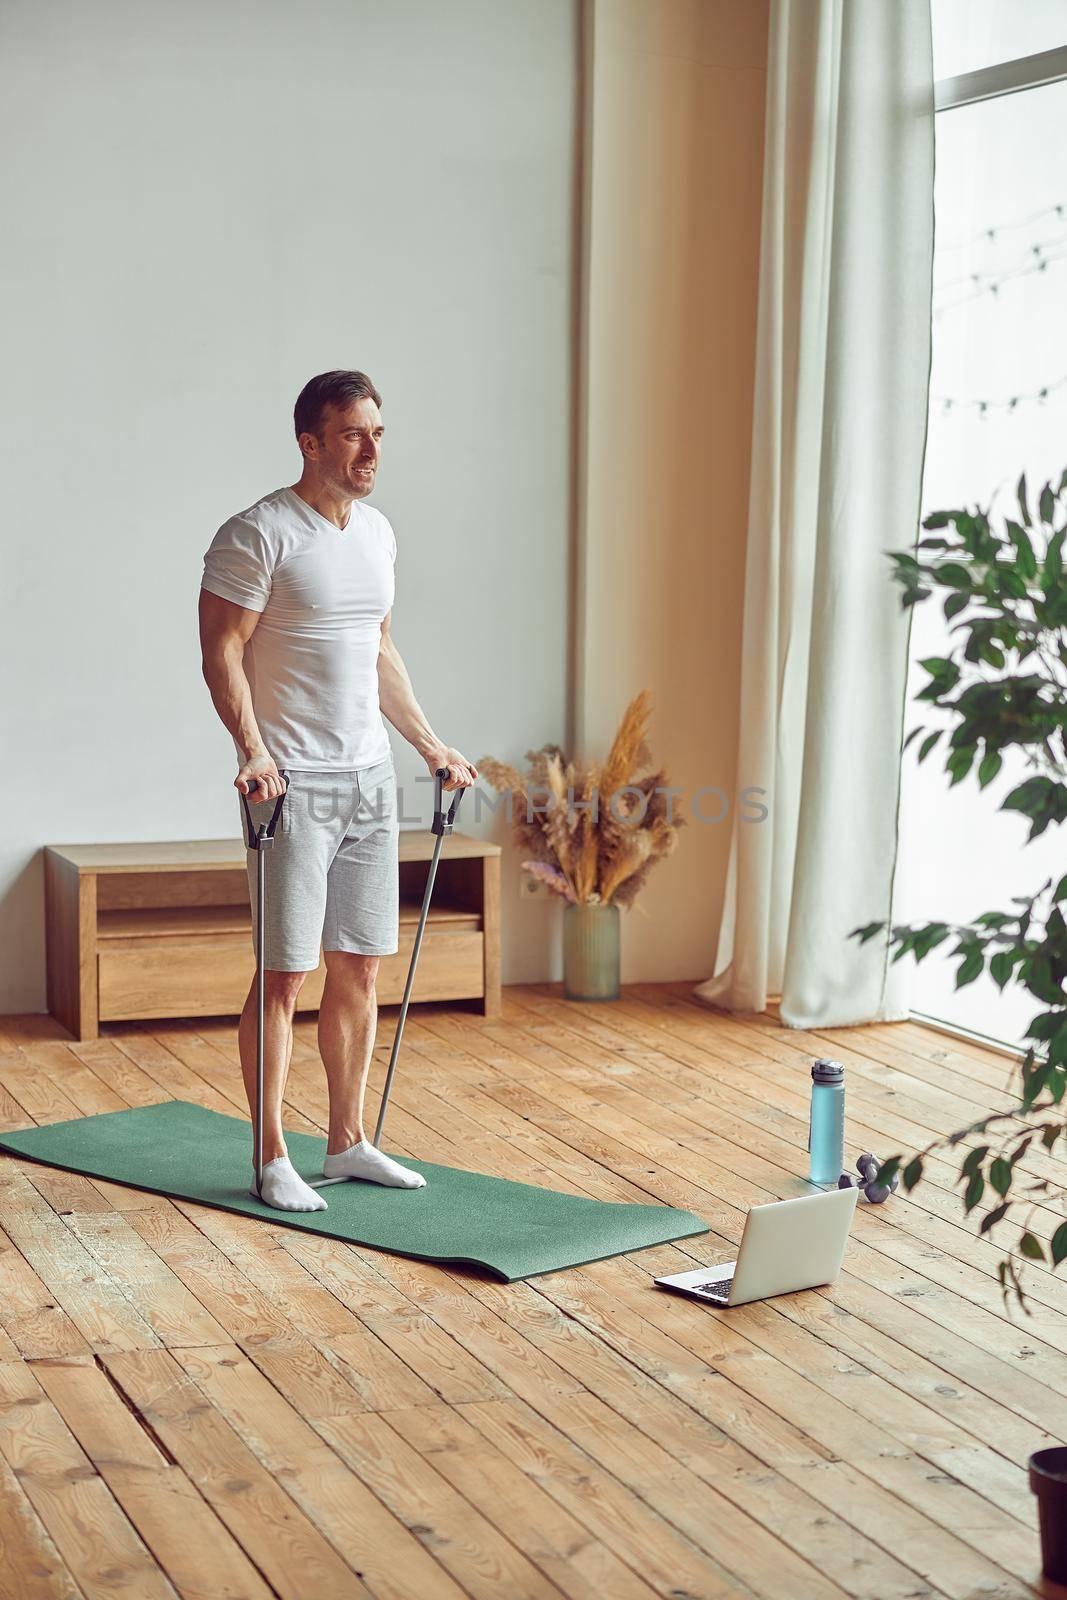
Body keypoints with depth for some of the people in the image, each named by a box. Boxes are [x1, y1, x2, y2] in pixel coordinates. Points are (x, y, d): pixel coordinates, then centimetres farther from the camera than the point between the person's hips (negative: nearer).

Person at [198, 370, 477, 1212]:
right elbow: (222, 653, -13)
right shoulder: (260, 533, -11)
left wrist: (430, 743, 20)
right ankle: (273, 1159, 6)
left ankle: (349, 1141, 21)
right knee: (285, 974, -4)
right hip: (294, 785, -7)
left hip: (370, 776, 7)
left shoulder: (378, 532, 13)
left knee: (361, 966, 10)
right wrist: (254, 750, -25)